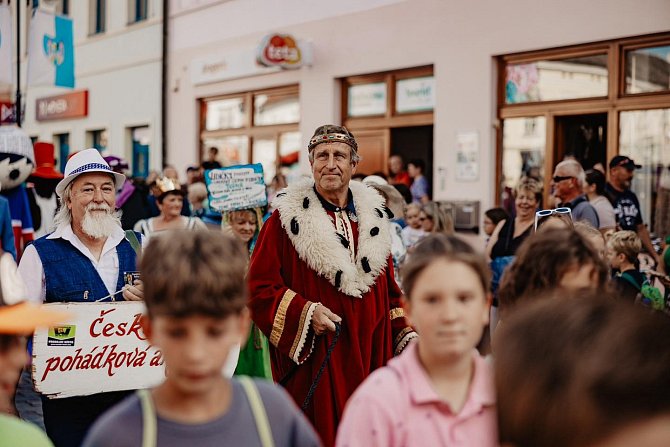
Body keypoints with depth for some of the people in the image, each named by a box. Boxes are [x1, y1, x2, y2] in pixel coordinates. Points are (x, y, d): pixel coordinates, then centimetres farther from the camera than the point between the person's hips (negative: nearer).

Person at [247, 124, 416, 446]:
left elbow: (389, 289, 17)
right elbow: (260, 287, -7)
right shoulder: (287, 219, -4)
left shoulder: (372, 217, 12)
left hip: (367, 356, 4)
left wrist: (405, 335, 7)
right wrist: (305, 313, -17)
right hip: (313, 360, -4)